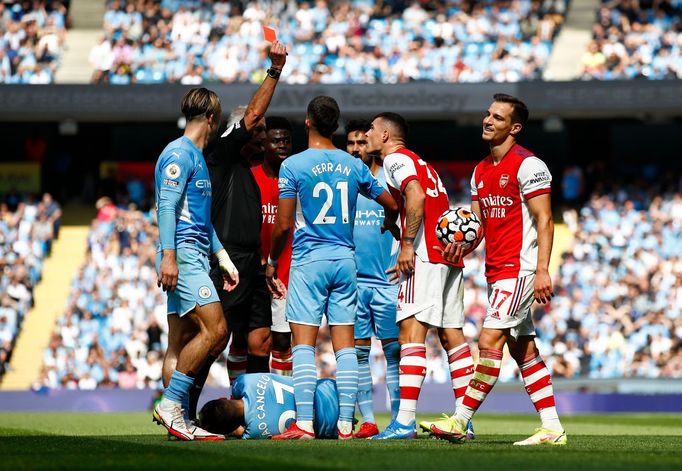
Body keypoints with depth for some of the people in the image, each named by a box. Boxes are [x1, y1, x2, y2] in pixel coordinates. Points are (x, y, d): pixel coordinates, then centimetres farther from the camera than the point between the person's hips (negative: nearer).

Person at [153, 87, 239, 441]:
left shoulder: (196, 157, 23)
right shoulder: (179, 153, -7)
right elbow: (167, 206, -17)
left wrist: (224, 259, 26)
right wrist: (168, 255, -24)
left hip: (195, 257, 10)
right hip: (183, 256, -10)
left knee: (182, 340, 5)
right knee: (214, 329, -17)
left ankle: (178, 420, 3)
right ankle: (171, 404, -16)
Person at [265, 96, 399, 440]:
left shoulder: (293, 166, -6)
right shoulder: (353, 165, 6)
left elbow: (283, 225, -8)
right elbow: (391, 205, 15)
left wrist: (272, 261, 7)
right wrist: (387, 228, 37)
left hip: (309, 260, -4)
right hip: (345, 259, 4)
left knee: (303, 344, -4)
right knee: (345, 344, 5)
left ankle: (304, 424, -10)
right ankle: (345, 423, 3)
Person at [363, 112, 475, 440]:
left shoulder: (396, 158, 0)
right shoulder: (420, 163, 27)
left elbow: (416, 196, -18)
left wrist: (407, 245, -19)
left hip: (425, 254, -9)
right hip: (450, 255, 9)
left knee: (412, 329, -14)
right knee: (451, 334, 9)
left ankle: (405, 421, -23)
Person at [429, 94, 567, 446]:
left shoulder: (528, 165, -10)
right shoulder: (481, 171, 15)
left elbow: (544, 220, -14)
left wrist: (542, 270, -22)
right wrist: (461, 247, -2)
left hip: (519, 270, -9)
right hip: (496, 271, 9)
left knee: (489, 341, -12)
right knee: (523, 350, 8)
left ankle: (460, 421, -10)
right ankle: (552, 429, 10)